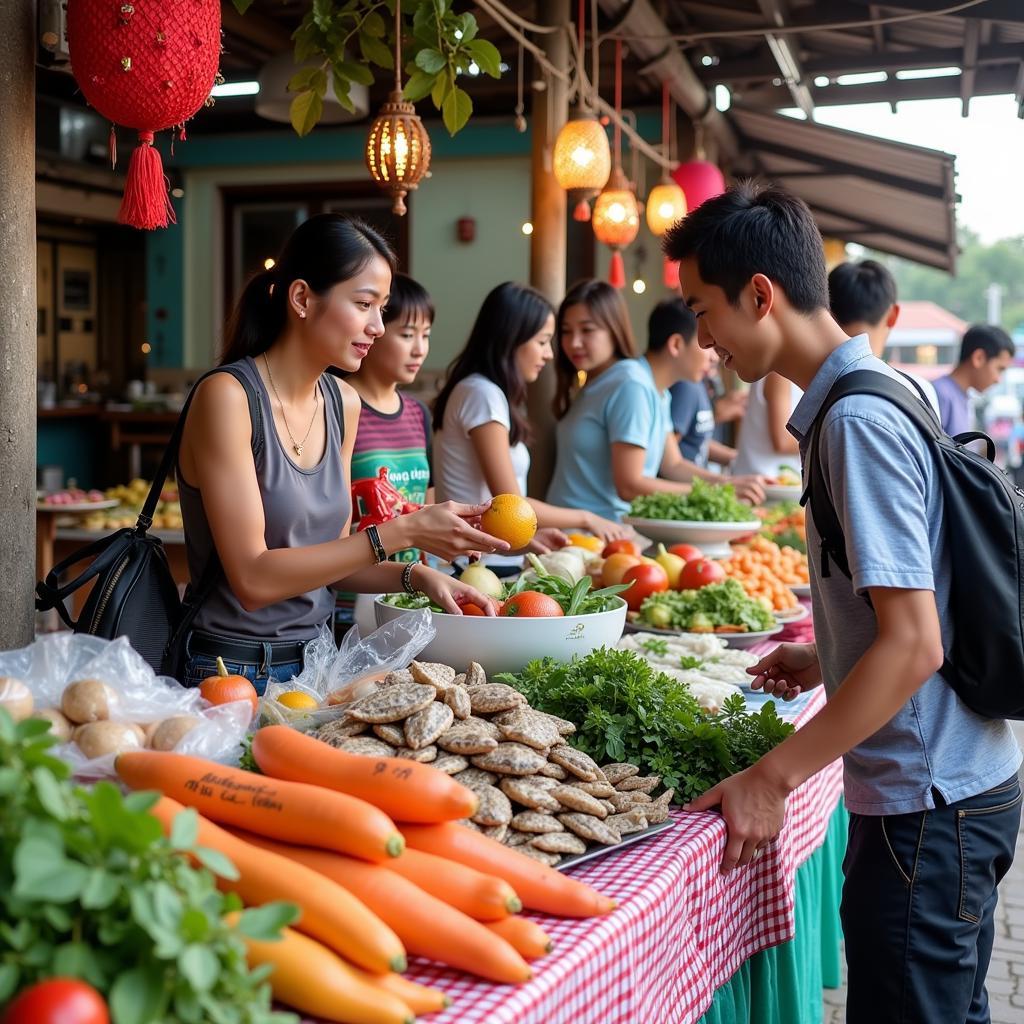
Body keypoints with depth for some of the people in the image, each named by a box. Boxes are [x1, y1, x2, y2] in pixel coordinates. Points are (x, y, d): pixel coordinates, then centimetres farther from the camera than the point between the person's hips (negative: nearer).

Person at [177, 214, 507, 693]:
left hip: (316, 658, 6)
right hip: (235, 671, -6)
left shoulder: (344, 404, 6)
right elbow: (253, 579, -20)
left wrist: (416, 576, -6)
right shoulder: (226, 397, -15)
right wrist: (402, 533, -22)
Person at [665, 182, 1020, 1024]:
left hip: (925, 807, -10)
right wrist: (828, 659, 18)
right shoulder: (884, 391, 8)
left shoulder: (857, 421, -20)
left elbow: (913, 645, -24)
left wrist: (773, 779, -20)